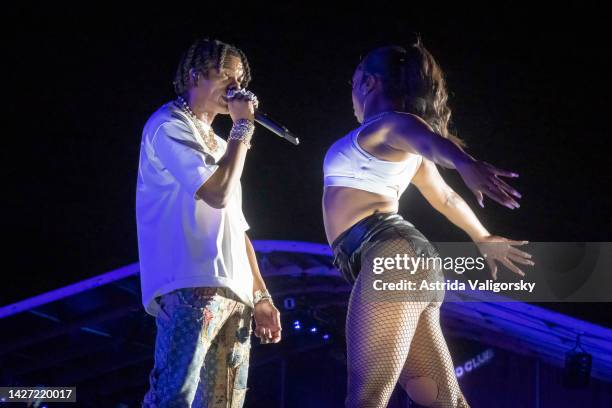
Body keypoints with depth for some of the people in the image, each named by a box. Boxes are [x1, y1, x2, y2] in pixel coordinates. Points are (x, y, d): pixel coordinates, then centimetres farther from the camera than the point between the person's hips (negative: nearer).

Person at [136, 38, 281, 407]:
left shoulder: (217, 144, 27)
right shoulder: (169, 126, 0)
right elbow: (218, 193, -12)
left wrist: (261, 295, 18)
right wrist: (243, 128, -2)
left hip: (234, 295, 9)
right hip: (191, 289, -9)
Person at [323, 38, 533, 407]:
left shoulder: (390, 125, -3)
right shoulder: (403, 147, 26)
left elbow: (430, 138, -25)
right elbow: (446, 197, 38)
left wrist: (467, 165, -46)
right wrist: (483, 239, 53)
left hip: (387, 255, -10)